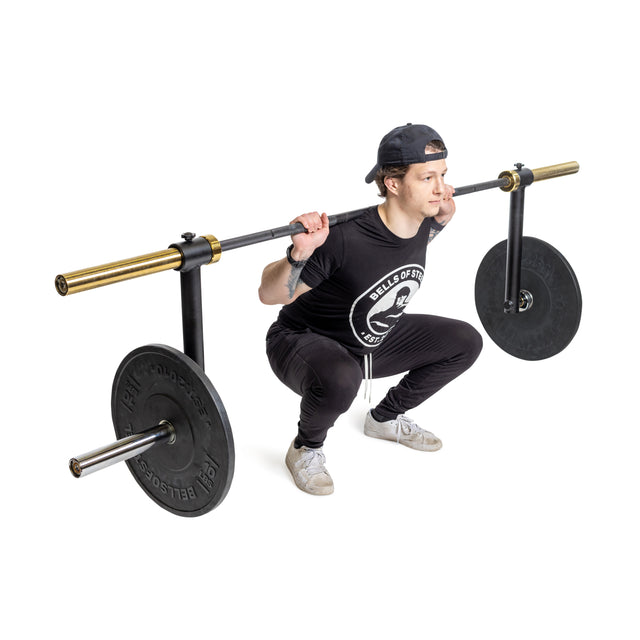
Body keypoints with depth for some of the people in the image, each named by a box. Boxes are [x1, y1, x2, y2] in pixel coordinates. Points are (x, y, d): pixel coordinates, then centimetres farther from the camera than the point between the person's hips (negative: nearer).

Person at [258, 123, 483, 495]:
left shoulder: (420, 222, -12)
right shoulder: (345, 239, -36)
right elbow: (269, 295, -27)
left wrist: (443, 218, 4)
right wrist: (299, 254, -44)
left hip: (372, 339, 8)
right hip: (303, 341, -7)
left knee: (465, 342, 3)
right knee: (339, 380, -41)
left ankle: (386, 419, 21)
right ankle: (306, 449, -7)